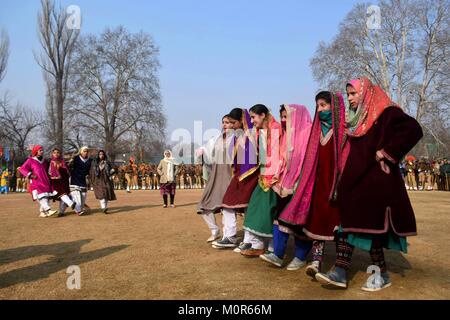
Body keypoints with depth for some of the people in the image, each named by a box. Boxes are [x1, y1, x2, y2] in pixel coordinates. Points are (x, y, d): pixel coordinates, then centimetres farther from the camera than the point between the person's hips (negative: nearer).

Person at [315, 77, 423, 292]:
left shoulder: (386, 113, -7)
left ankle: (382, 274, 12)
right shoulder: (356, 118, 17)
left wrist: (386, 152, -18)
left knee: (370, 225, -3)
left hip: (376, 180, -8)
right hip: (355, 180, 8)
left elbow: (413, 130, -19)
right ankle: (340, 272, 0)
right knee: (348, 221, 0)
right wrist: (345, 176, 12)